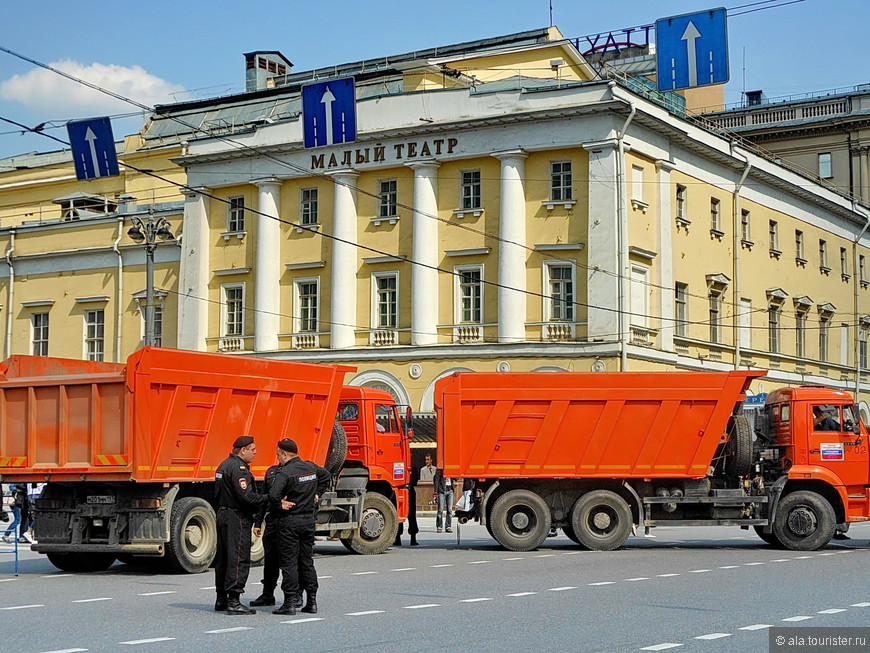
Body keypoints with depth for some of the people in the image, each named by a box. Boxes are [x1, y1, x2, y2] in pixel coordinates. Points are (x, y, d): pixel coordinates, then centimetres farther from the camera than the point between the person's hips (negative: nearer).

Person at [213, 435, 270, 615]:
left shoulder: (224, 465, 17)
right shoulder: (238, 468, -16)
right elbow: (246, 496, -25)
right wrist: (268, 499, -17)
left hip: (223, 513, 10)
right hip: (237, 518, -10)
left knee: (223, 558, 13)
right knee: (239, 559, -9)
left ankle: (221, 600, 20)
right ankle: (233, 602, -11)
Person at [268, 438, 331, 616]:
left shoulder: (284, 472, -16)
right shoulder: (311, 467, 7)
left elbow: (273, 495, -27)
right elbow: (327, 476, 26)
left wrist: (280, 504, -7)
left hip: (289, 521, -6)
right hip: (309, 519, 6)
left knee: (289, 562, -1)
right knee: (306, 561, 13)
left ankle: (290, 603, -2)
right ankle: (311, 601, 14)